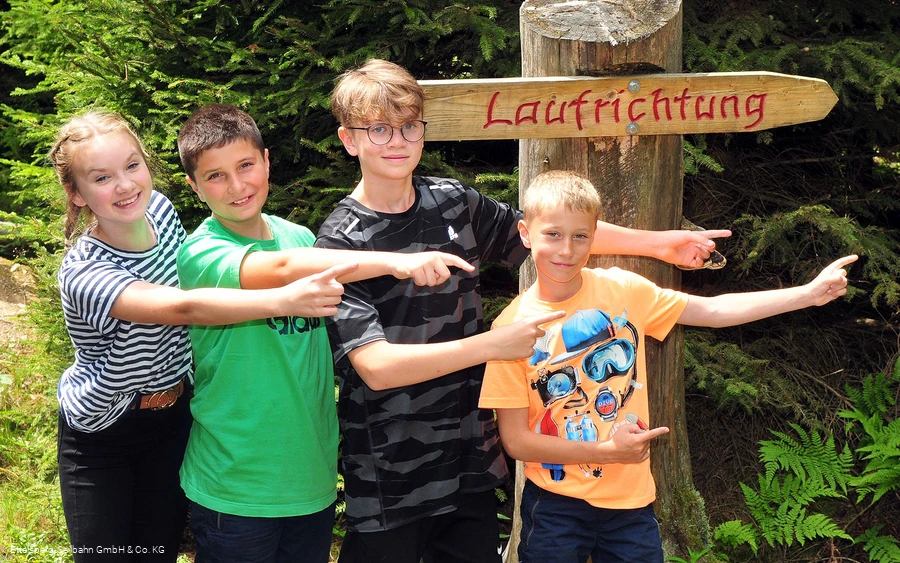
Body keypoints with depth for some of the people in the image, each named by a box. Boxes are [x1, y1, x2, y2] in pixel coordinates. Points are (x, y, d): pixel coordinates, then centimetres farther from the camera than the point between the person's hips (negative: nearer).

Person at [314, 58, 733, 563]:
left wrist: (658, 243, 14)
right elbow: (376, 366, -23)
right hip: (388, 481, -5)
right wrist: (493, 345, -27)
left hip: (471, 461, 5)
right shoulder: (341, 243, -13)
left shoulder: (453, 202, 2)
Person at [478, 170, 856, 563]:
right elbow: (515, 440, -11)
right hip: (555, 506, -2)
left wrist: (810, 293, -6)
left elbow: (713, 311, 0)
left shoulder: (622, 290, -5)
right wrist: (607, 451, -17)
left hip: (631, 500, 2)